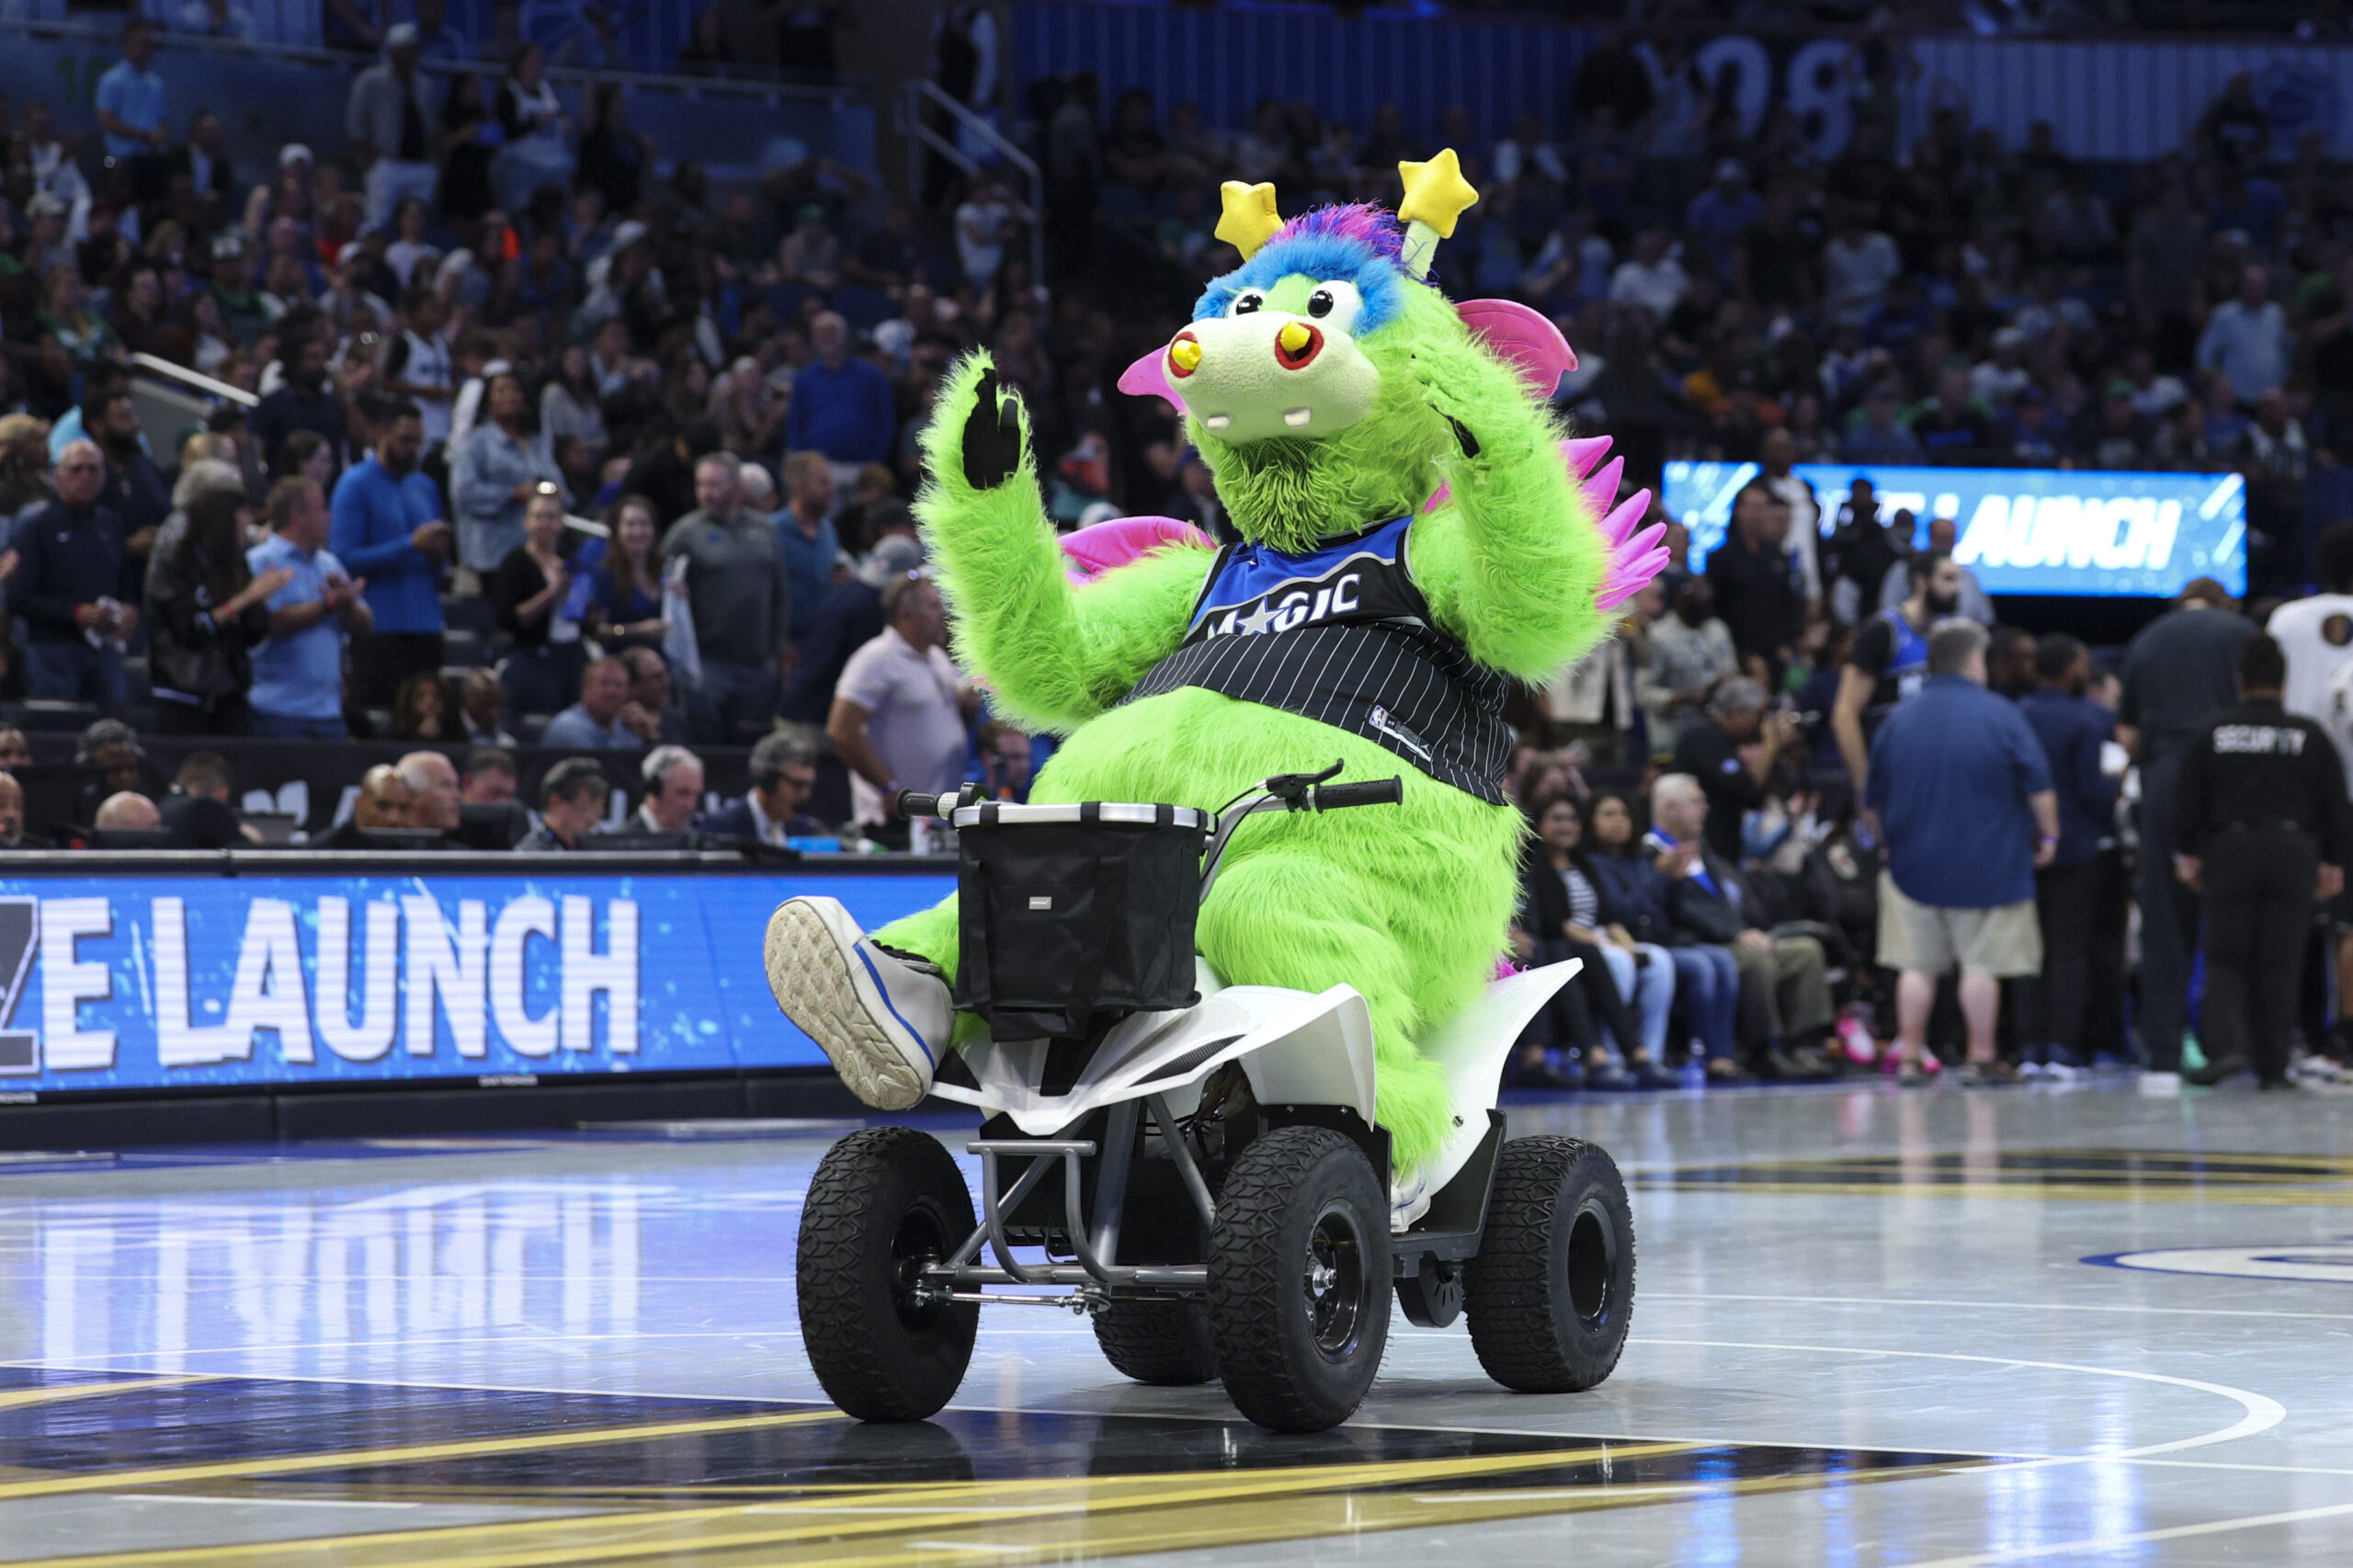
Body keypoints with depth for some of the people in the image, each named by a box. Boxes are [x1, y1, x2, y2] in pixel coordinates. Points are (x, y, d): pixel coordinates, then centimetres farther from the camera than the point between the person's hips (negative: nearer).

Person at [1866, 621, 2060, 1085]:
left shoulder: (1897, 721, 3)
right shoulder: (2000, 716, -7)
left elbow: (1874, 800, 10)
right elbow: (2039, 788, -6)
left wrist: (1892, 840, 25)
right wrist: (2048, 836, 8)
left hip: (1914, 866, 3)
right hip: (1987, 866, -3)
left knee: (1916, 965, 7)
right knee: (1982, 964, 2)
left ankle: (1909, 1058, 6)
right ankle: (1981, 1059, 2)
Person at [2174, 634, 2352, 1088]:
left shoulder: (2210, 733, 1)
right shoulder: (2309, 736, 2)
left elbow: (2188, 803, 4)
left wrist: (2188, 854, 14)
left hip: (2230, 851, 0)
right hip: (2294, 854, 0)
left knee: (2225, 959, 7)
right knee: (2279, 965, 4)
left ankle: (2226, 1046, -14)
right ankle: (2273, 1065, 3)